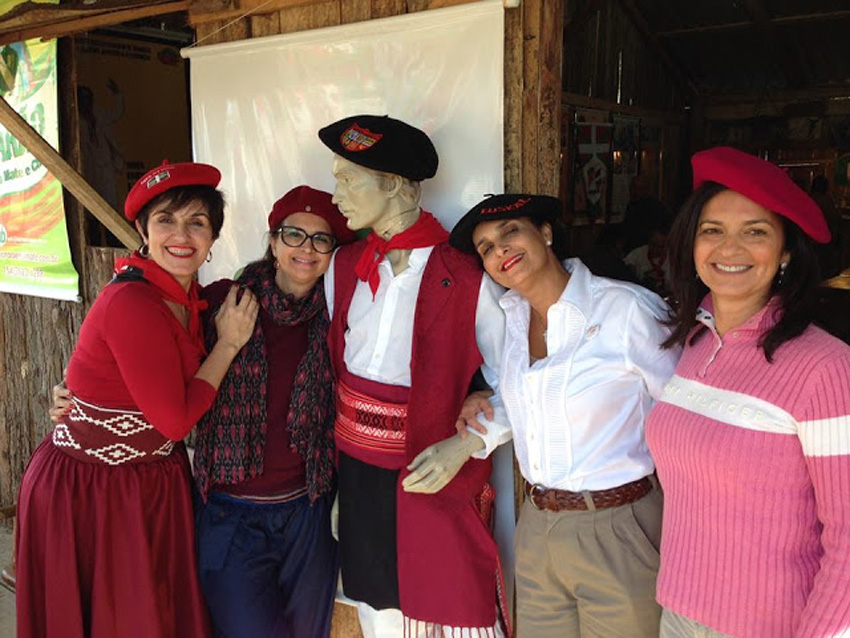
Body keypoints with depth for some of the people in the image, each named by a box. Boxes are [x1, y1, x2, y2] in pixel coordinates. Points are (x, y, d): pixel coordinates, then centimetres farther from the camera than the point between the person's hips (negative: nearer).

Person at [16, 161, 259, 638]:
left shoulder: (189, 297, -1)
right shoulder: (132, 303, -26)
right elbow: (176, 419, -23)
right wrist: (229, 343, -16)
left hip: (154, 483, 7)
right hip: (87, 493, -7)